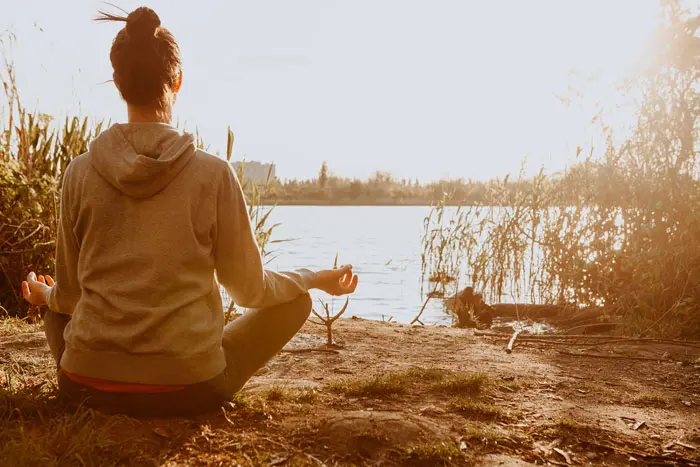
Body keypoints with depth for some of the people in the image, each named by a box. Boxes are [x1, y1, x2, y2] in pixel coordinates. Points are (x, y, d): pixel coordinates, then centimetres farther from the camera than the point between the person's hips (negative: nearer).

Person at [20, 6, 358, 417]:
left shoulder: (80, 173, -5)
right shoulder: (213, 173, -12)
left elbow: (69, 293, 5)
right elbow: (249, 289, -2)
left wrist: (44, 295, 30)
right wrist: (317, 279, 16)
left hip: (89, 386, 3)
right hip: (187, 390, -3)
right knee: (295, 301, 15)